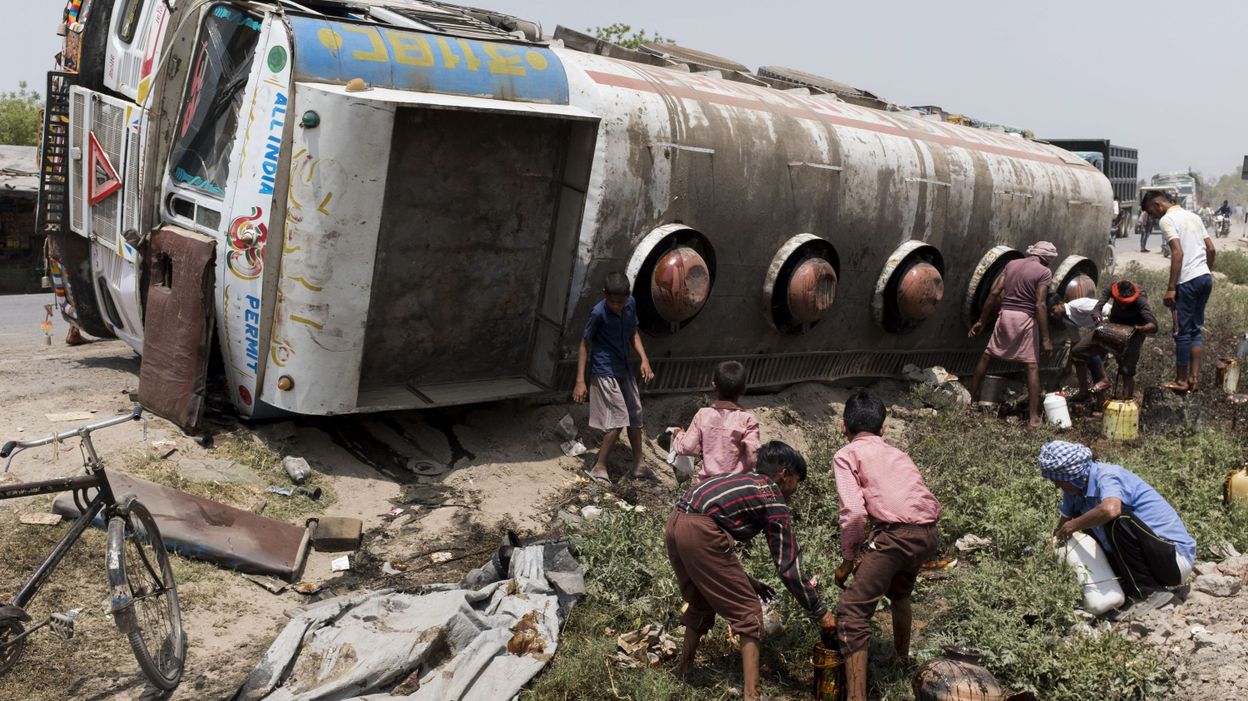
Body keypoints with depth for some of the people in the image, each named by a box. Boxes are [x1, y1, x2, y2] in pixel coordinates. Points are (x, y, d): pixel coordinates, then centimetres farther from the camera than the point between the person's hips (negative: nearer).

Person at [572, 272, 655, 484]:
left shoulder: (630, 304, -3)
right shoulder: (598, 313, -21)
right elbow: (584, 345, -14)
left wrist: (644, 359, -2)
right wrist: (580, 381, -16)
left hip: (624, 370, 7)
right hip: (605, 373, -7)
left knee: (635, 416, 12)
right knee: (618, 420, -10)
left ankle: (638, 465, 24)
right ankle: (598, 468, 2)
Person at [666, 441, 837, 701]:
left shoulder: (741, 482, 28)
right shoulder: (773, 499, 5)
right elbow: (788, 566, 3)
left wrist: (744, 581, 32)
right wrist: (820, 612, 10)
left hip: (675, 523, 8)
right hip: (699, 532, -8)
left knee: (701, 602, 29)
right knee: (748, 611, 4)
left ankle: (683, 669, 42)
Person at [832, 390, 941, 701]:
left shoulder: (846, 455, 7)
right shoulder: (898, 454, 26)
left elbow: (854, 511, -7)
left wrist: (847, 560, 6)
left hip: (897, 533, -7)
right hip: (930, 534, 7)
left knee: (852, 613, -2)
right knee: (899, 591, 35)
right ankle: (902, 658, 55)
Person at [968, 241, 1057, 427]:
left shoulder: (1012, 264, 10)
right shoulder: (1044, 272, -5)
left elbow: (994, 292, 6)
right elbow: (1040, 305, -13)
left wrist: (981, 320, 12)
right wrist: (1045, 338, -12)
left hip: (1005, 314, 4)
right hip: (1026, 319, -4)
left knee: (986, 356, 18)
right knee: (1033, 366, 0)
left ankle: (972, 400, 27)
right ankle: (1034, 417, -4)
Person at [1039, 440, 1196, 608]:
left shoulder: (1106, 477, -22)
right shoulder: (1077, 488, 4)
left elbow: (1110, 509, -43)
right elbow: (1064, 523, 17)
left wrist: (1074, 525, -27)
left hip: (1174, 559, -9)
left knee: (1117, 517, -30)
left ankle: (1148, 593, -17)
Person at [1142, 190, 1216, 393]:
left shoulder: (1167, 219, -8)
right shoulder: (1193, 216, 17)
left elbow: (1178, 253, -18)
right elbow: (1211, 249, 16)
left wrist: (1171, 288, -17)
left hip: (1187, 281, -8)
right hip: (1205, 277, 8)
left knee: (1182, 332, 1)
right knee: (1196, 329, 14)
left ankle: (1181, 381, 8)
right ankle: (1194, 378, 14)